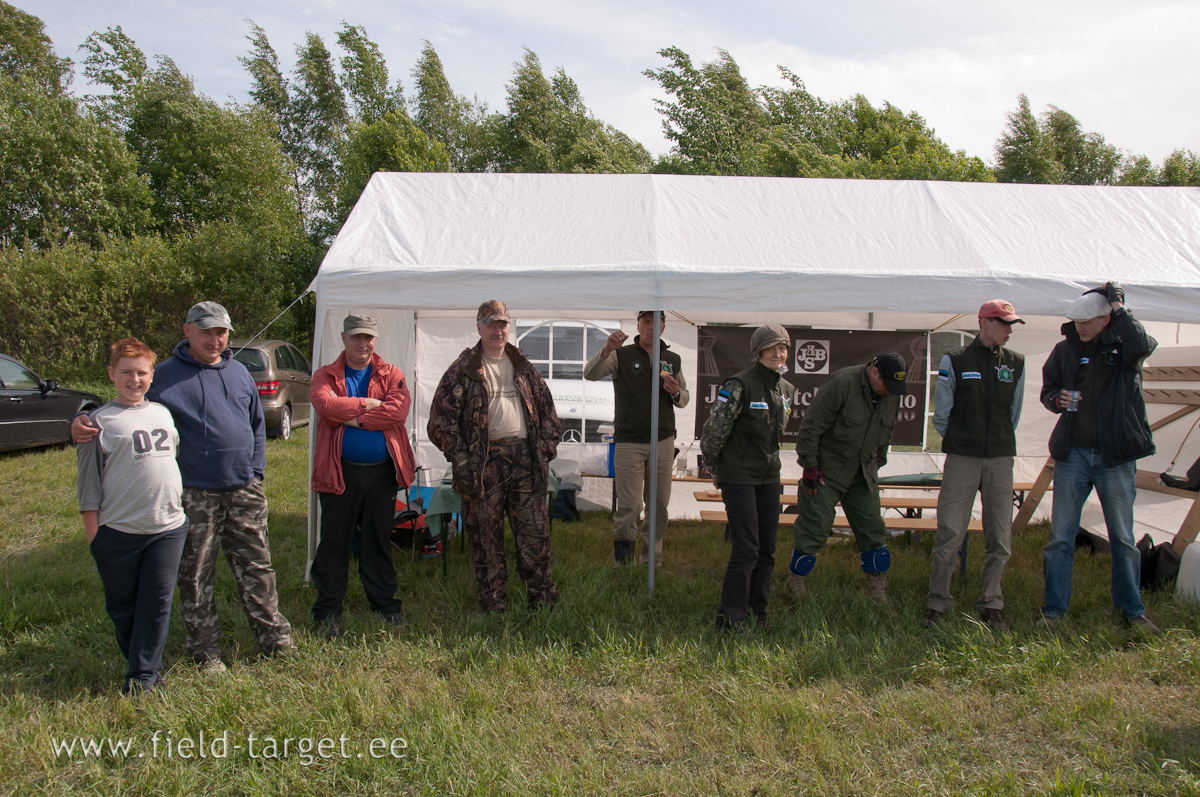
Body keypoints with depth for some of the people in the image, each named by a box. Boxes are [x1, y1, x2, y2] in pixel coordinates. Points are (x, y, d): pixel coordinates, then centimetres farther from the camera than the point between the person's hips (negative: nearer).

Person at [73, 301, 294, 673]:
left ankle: (273, 635, 22)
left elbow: (257, 424, 18)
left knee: (256, 567, 10)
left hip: (244, 490, 4)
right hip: (196, 494, -3)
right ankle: (205, 650, 20)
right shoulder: (166, 376, -4)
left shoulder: (239, 372, 10)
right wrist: (82, 425, -22)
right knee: (196, 577, 6)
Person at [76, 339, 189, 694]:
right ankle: (140, 665, 28)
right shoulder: (99, 421, -1)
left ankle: (144, 675, 11)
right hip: (118, 531, -3)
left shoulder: (163, 413, 12)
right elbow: (88, 481, -1)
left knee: (157, 604, 1)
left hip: (168, 526, 3)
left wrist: (181, 507, 19)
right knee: (122, 607, 9)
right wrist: (92, 532, -4)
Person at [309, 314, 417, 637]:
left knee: (379, 540, 13)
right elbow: (326, 405, -17)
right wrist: (369, 404, -12)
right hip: (340, 471, -1)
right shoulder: (326, 376, 5)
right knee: (334, 541, 6)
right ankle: (327, 608, 19)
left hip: (382, 471, 1)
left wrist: (353, 417, -14)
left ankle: (385, 602, 26)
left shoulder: (391, 374, 7)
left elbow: (399, 409, -12)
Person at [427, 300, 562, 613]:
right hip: (484, 461, -3)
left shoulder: (523, 367, 15)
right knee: (486, 535, 3)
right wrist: (462, 459, -9)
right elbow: (441, 418, -2)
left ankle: (543, 599, 14)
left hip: (525, 458, 3)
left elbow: (547, 409, 19)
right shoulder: (463, 370, 2)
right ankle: (494, 605, 14)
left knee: (535, 530, 4)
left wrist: (546, 446, 6)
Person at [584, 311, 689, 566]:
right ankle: (623, 561, 9)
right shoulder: (622, 356, 2)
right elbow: (590, 374, -12)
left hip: (663, 442, 4)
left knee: (660, 504, 8)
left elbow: (684, 399, 20)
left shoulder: (673, 360, 13)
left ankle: (652, 560, 22)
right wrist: (607, 350, -29)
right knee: (629, 506, -8)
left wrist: (676, 393, -5)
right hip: (629, 442, -4)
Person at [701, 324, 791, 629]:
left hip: (769, 476, 7)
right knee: (746, 548, -6)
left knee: (767, 547, 11)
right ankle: (730, 616, 6)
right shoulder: (740, 385, -17)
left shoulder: (785, 389, 8)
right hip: (739, 477, -7)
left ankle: (758, 609, 26)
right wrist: (716, 470, -5)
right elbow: (714, 431, -16)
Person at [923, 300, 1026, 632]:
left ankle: (991, 605, 18)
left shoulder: (1016, 363, 8)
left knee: (999, 536, 5)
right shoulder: (954, 361, -2)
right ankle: (937, 602, 8)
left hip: (1001, 458, 3)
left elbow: (1014, 414, 18)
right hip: (961, 458, -3)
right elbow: (941, 414, 4)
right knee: (949, 533, -4)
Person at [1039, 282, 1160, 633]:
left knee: (1123, 538, 10)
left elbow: (1142, 345, -27)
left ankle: (1132, 609, 25)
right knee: (1060, 536, 3)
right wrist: (1057, 399, -9)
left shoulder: (1123, 345, -3)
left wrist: (1119, 307, -19)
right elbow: (1047, 390, 14)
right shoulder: (1065, 349, 5)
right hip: (1072, 453, 2)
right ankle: (1054, 609, 13)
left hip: (1116, 456, -2)